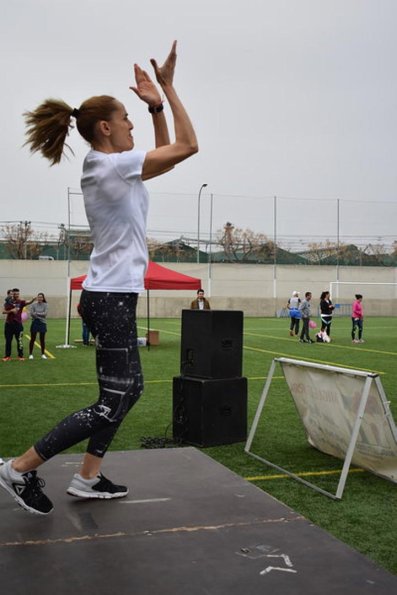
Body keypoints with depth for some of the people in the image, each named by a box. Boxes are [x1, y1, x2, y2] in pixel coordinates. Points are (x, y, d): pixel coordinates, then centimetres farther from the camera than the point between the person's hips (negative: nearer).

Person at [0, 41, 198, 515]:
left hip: (109, 296, 10)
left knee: (129, 388, 15)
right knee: (112, 402, -4)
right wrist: (168, 86, -9)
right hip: (112, 298, -10)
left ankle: (88, 478, 21)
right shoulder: (111, 164, -15)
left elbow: (163, 156, 22)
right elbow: (187, 146, -16)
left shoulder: (108, 168, 13)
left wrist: (155, 104, 13)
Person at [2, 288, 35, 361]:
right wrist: (11, 310, -17)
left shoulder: (21, 302, -3)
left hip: (18, 324, -2)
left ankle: (20, 356, 7)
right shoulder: (8, 302, 3)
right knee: (8, 341, 7)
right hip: (9, 324, 2)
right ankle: (7, 356, 14)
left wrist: (33, 299, -44)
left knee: (19, 340, 0)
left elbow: (28, 302, -23)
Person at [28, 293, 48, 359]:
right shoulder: (33, 305, 0)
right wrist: (41, 315, -14)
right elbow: (31, 314, -9)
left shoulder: (45, 305, 1)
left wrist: (37, 313, -11)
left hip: (42, 323, 1)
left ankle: (43, 354, 16)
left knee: (42, 339, 7)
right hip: (35, 323, 0)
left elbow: (45, 313, -11)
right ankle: (30, 354, 11)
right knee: (32, 339, 3)